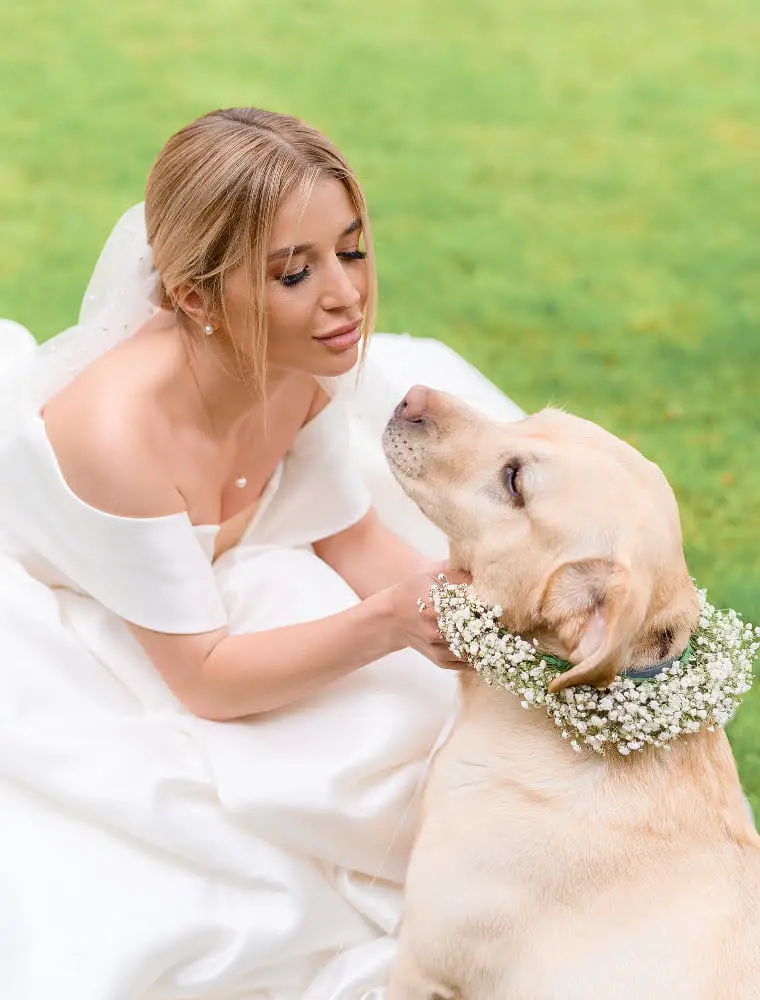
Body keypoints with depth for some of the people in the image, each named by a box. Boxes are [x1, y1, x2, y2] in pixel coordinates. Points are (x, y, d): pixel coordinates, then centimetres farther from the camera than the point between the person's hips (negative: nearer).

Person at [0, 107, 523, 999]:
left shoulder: (305, 364, -19)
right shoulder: (118, 432, -39)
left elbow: (351, 537, -4)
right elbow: (206, 678, -29)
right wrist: (390, 621, -38)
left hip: (199, 588, 8)